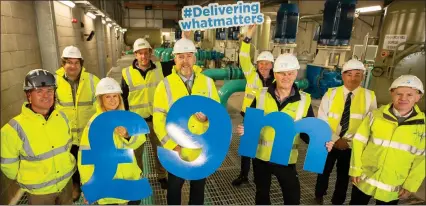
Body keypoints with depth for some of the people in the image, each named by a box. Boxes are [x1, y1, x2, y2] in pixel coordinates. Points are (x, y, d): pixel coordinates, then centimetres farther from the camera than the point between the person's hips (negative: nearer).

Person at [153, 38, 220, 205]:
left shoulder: (207, 82, -3)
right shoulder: (165, 84, -9)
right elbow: (158, 119, -9)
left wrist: (208, 117, -18)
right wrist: (171, 145, -17)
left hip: (203, 149, 2)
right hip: (177, 150, -2)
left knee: (198, 187, 23)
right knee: (174, 187, 20)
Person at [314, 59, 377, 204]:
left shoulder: (369, 96, -8)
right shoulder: (331, 93, -9)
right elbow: (322, 120, -10)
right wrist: (336, 139, -17)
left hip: (352, 146, 0)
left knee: (344, 176, 18)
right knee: (324, 172, 19)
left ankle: (337, 201, 42)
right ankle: (319, 196, 45)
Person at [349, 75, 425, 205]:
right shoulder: (376, 115, -9)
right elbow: (359, 142, -5)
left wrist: (410, 185, -3)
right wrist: (356, 169, -5)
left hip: (394, 188, 1)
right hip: (364, 179, 0)